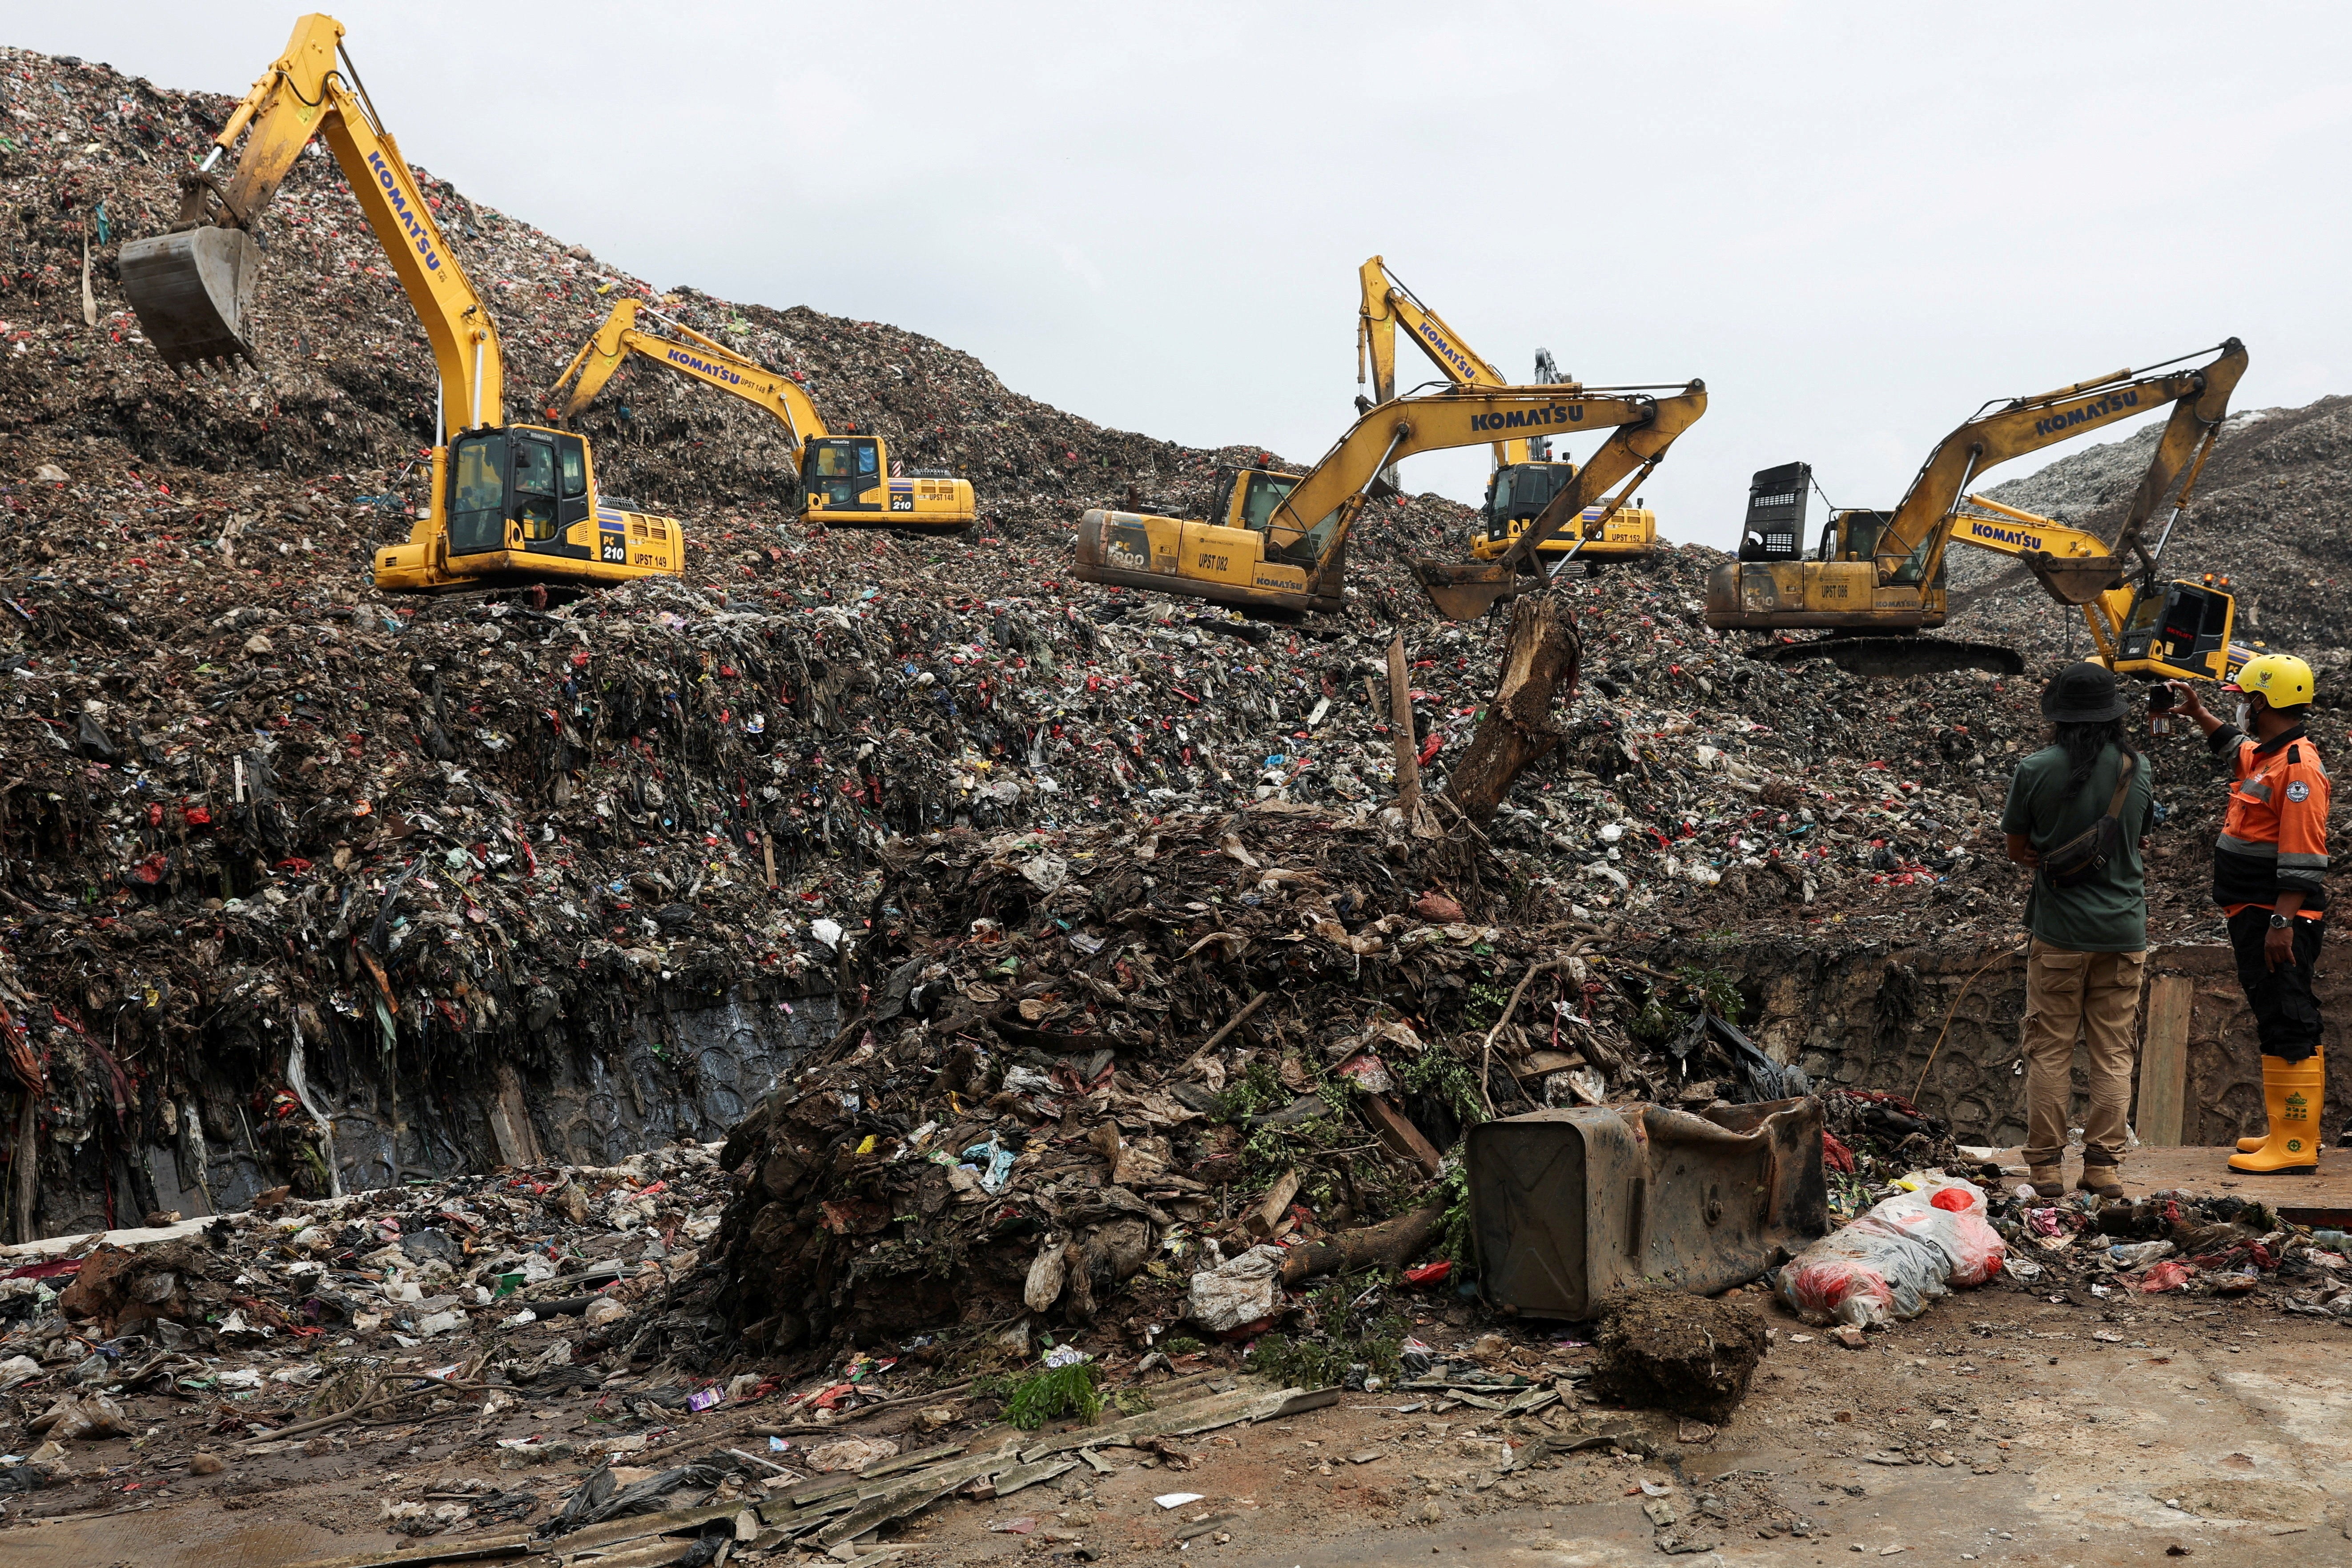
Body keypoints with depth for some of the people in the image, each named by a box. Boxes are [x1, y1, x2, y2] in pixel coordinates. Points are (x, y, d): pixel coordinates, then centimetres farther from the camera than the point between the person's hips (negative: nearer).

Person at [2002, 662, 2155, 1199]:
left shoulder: (2037, 770, -10)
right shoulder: (2137, 768, 0)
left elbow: (2018, 850, -1)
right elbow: (2140, 840, 13)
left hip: (2060, 931, -3)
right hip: (2125, 930, 3)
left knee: (2050, 1051, 6)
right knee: (2113, 1052, 9)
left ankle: (2046, 1165, 9)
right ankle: (2105, 1165, 12)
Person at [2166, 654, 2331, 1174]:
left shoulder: (2298, 765, -17)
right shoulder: (2265, 756, 14)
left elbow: (2302, 857, -23)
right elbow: (2234, 746, 42)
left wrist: (2282, 922, -25)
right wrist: (2198, 713, 37)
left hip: (2279, 919, -11)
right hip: (2253, 917, 11)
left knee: (2288, 1027, -9)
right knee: (2276, 1025, 15)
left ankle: (2297, 1148, -7)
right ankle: (2285, 1132, 24)